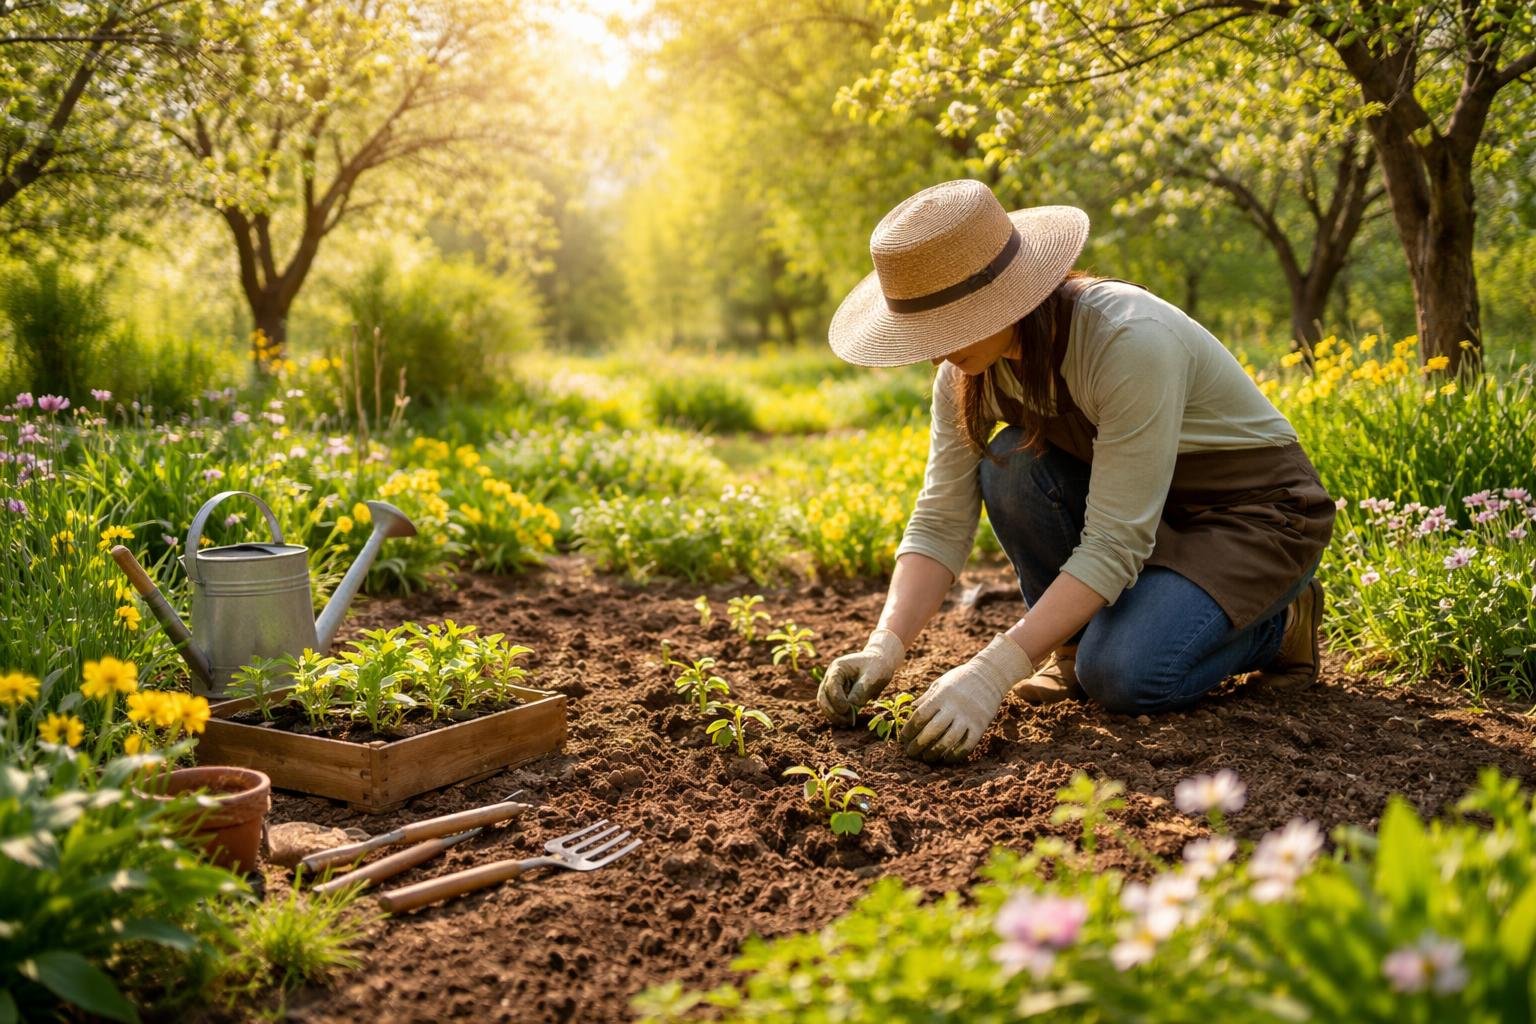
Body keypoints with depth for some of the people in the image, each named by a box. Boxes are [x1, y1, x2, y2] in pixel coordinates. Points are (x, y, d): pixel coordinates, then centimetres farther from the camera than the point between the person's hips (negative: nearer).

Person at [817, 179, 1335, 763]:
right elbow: (940, 523, -12)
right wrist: (884, 647, -27)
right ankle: (1075, 641, -1)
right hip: (1142, 504, 6)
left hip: (1256, 512, -6)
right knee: (1012, 465, -23)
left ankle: (1278, 622, 2)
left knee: (1122, 675, -28)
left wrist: (992, 671, -40)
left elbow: (1114, 546, -35)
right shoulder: (970, 370, -13)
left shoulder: (1130, 341, -34)